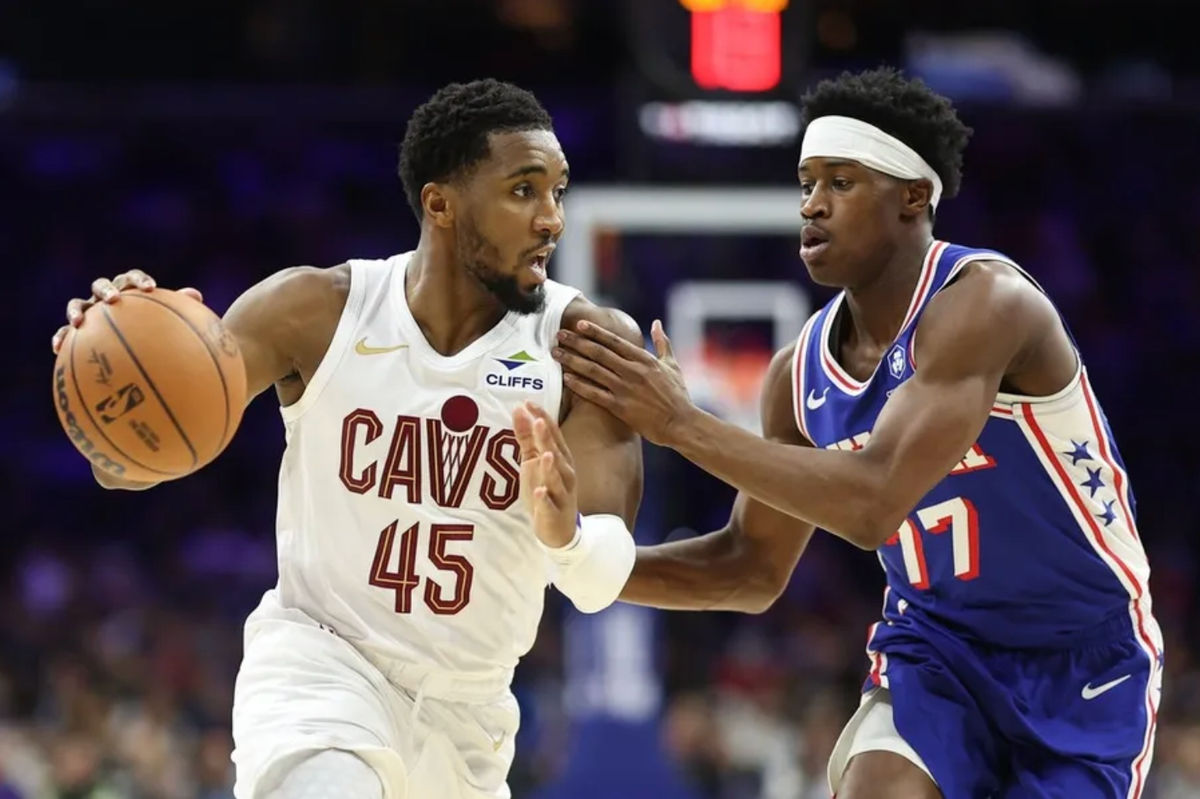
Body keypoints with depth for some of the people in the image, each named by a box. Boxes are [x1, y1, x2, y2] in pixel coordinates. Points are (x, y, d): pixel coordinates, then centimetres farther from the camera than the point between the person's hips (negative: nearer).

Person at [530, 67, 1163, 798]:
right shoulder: (802, 373, -3)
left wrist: (682, 423, -33)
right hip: (939, 650, 5)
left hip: (1085, 662, -5)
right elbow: (755, 568, 8)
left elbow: (874, 504, -36)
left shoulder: (982, 302, -24)